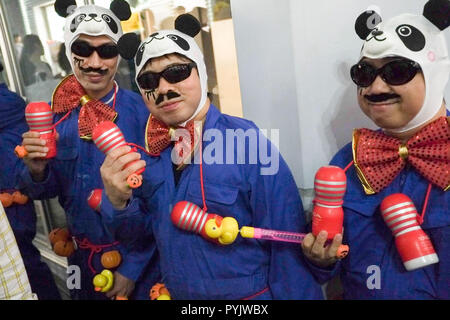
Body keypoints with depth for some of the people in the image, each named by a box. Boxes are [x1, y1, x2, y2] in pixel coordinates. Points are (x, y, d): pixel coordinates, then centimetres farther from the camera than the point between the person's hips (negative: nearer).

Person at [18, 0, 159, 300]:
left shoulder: (141, 111, -18)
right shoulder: (55, 112, -6)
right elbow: (47, 190, 3)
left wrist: (133, 266, -11)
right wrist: (37, 170, -18)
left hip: (137, 258, -4)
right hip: (82, 257, 4)